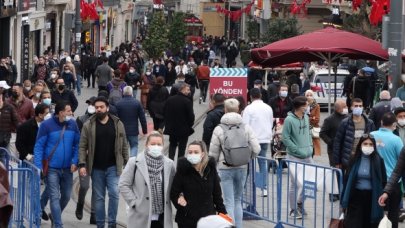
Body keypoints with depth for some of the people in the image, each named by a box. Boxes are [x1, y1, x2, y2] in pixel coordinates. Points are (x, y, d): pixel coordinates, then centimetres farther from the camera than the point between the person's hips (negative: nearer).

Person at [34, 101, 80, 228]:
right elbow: (39, 146, -8)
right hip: (51, 168, -4)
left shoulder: (72, 124, 1)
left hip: (67, 169, 4)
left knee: (66, 196, 13)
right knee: (55, 197, -6)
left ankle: (55, 216, 37)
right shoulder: (47, 125, -11)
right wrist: (38, 166, -16)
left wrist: (75, 162, -6)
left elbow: (77, 145, 7)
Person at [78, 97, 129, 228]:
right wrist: (82, 165, -10)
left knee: (114, 194, -11)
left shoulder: (117, 124, 2)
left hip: (113, 167, 0)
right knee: (99, 197, 7)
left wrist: (126, 163, 4)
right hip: (96, 168, 0)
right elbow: (82, 147, -2)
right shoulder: (88, 125, -1)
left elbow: (124, 145, 7)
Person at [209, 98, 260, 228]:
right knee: (238, 200, 17)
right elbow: (256, 149, -6)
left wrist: (215, 163, 16)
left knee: (229, 202, 1)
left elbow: (213, 154, -5)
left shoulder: (219, 129, -8)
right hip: (242, 168, 3)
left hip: (225, 168, -3)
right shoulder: (246, 128, -3)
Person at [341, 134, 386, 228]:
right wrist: (345, 199, 3)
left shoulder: (378, 161, -4)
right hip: (356, 196, 1)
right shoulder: (355, 159, -1)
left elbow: (383, 181, 0)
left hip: (372, 198, -1)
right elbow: (347, 179, 4)